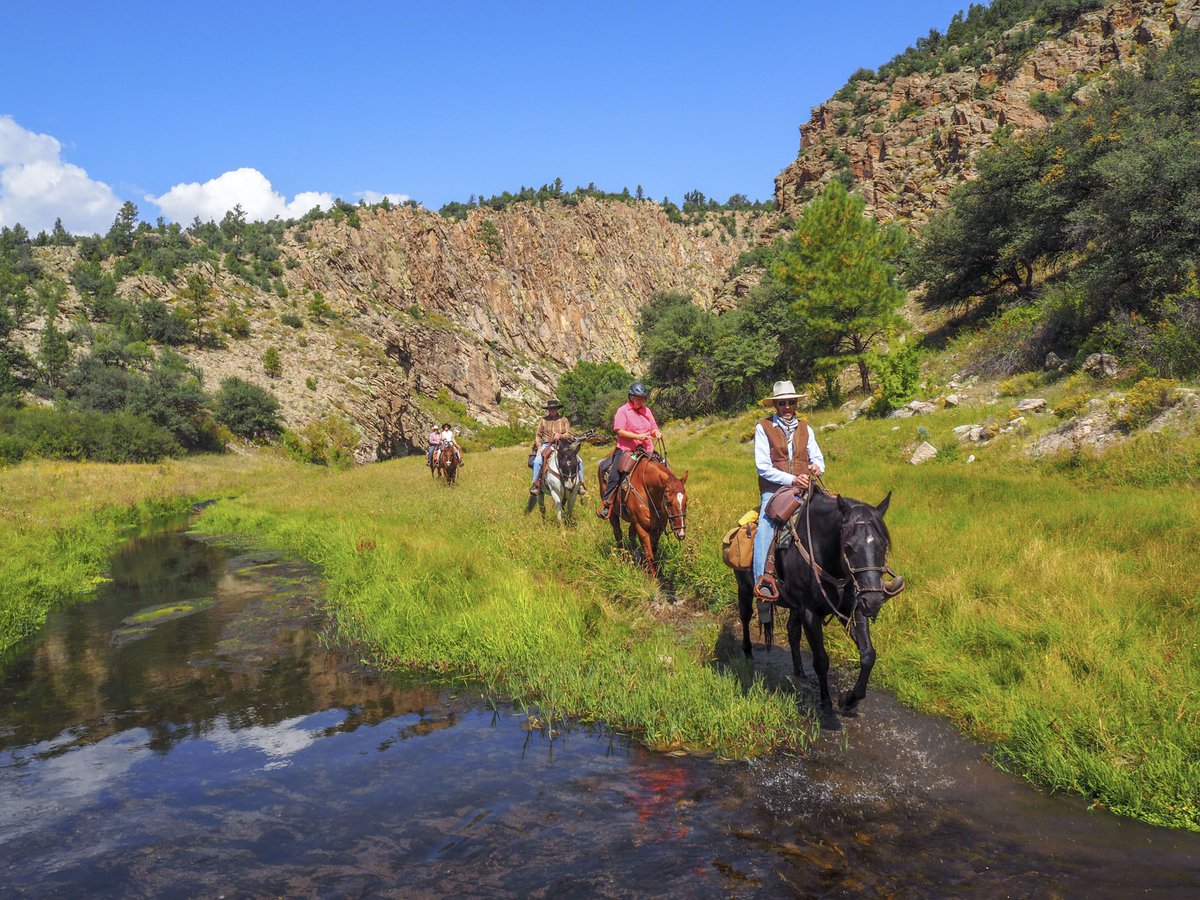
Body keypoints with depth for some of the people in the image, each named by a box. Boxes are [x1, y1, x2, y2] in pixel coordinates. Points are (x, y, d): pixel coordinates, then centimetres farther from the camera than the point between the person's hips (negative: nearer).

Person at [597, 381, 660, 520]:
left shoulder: (647, 411, 15)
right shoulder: (623, 411, -2)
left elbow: (653, 428, 23)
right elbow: (619, 431, -11)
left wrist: (655, 432, -2)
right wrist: (638, 436, -20)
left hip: (646, 450, 5)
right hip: (626, 449, -5)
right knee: (615, 473, -21)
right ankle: (607, 503, -13)